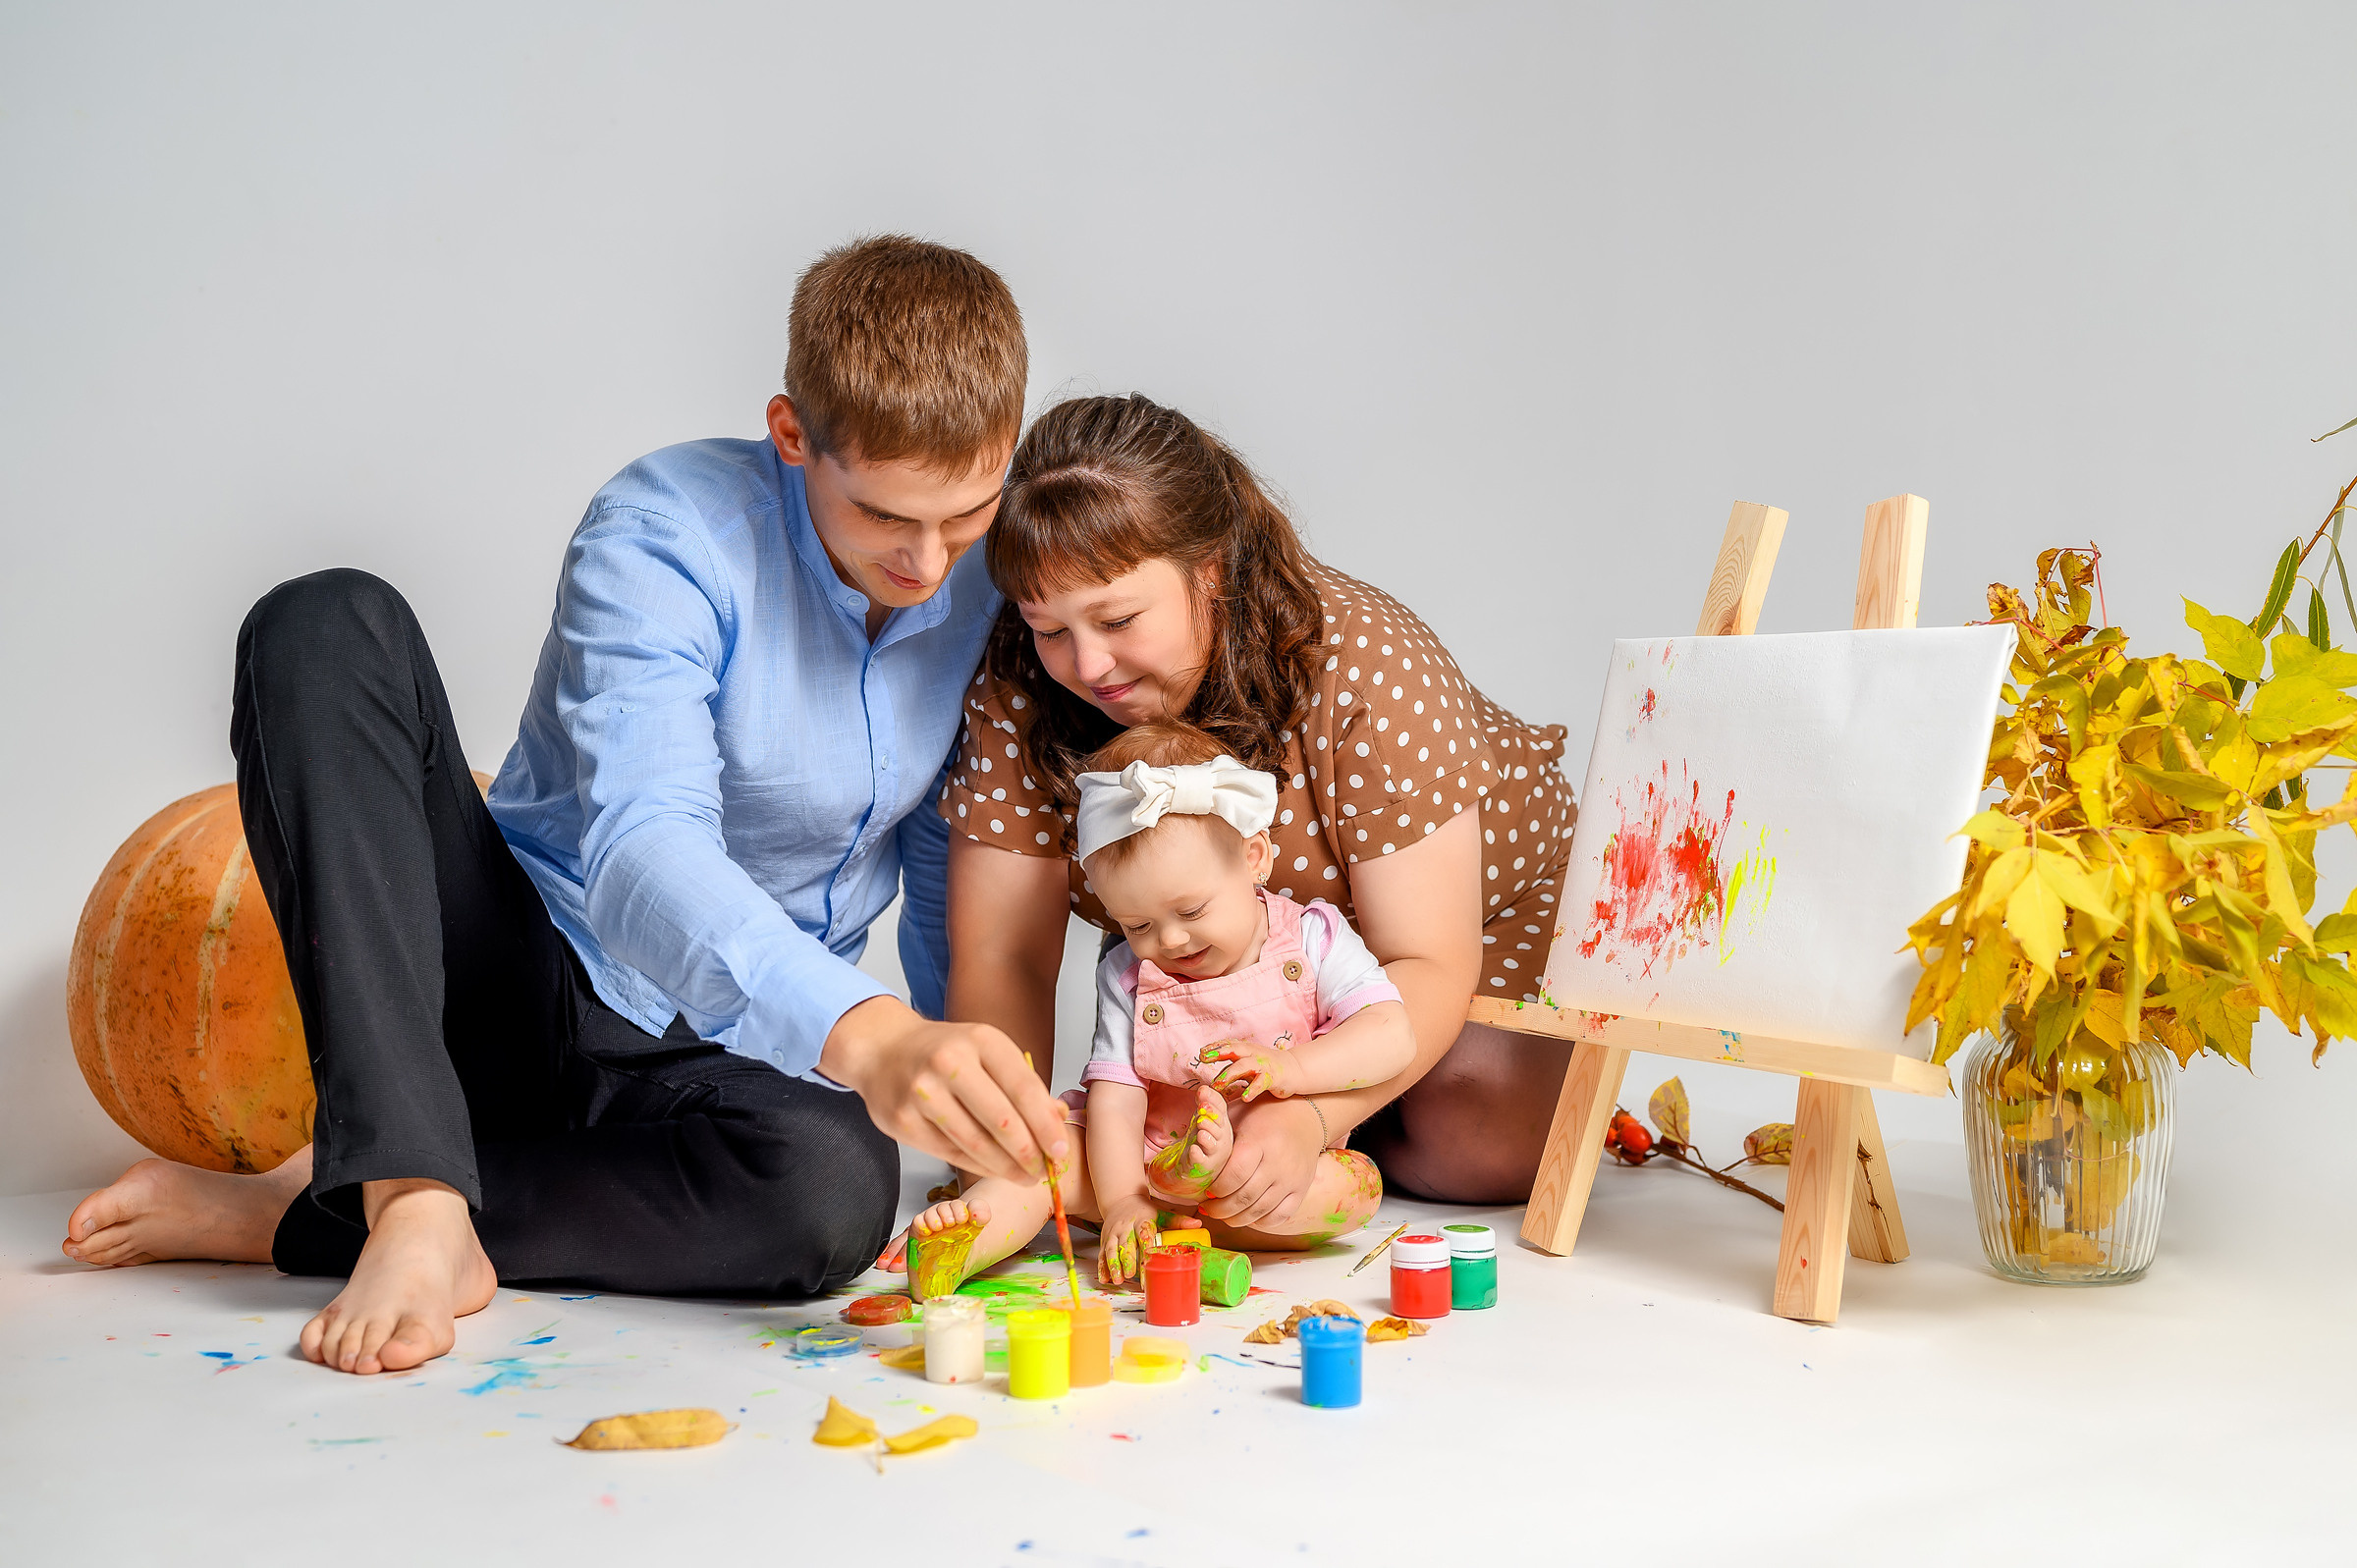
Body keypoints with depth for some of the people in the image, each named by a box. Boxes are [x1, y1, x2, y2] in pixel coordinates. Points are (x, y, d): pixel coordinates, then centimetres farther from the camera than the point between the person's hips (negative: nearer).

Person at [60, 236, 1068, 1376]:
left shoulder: (993, 588, -3)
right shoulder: (665, 535, -18)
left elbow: (955, 874, 9)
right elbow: (642, 855, -34)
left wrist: (991, 1111, -5)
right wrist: (866, 1034, -51)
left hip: (694, 1056, 3)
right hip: (514, 974, -2)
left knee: (835, 1187, -36)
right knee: (327, 627, -26)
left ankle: (287, 1219, -20)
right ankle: (414, 1206, -34)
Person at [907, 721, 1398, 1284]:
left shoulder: (1313, 940, -6)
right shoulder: (1128, 977, -2)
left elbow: (1392, 1035, -15)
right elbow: (1114, 1100, -10)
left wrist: (1291, 1067, -30)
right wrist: (1121, 1204, -26)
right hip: (1146, 1160, 2)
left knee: (1355, 1188, -30)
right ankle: (969, 1235, -39)